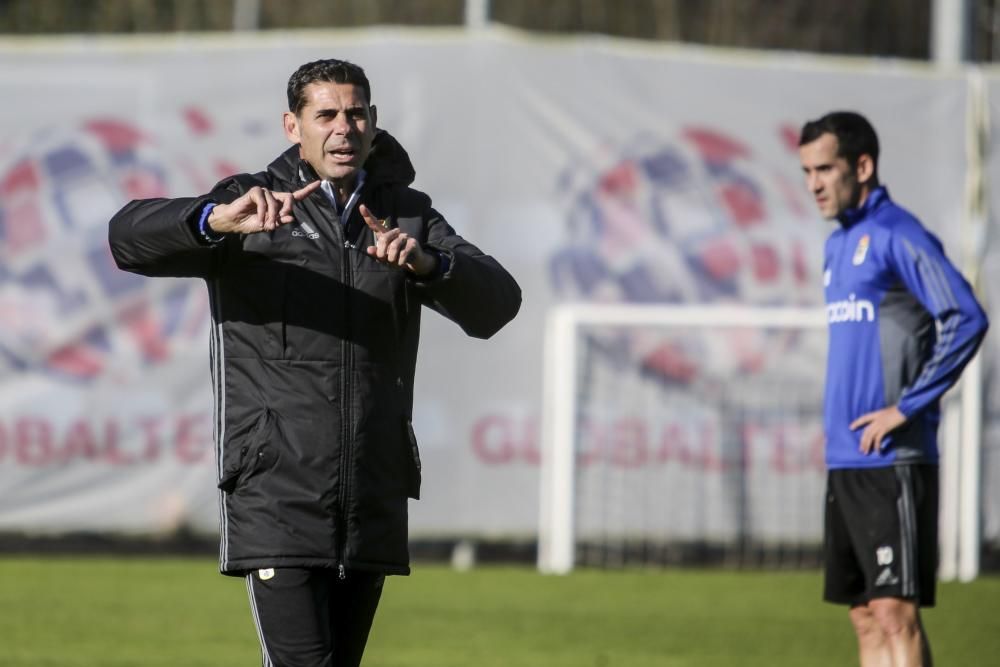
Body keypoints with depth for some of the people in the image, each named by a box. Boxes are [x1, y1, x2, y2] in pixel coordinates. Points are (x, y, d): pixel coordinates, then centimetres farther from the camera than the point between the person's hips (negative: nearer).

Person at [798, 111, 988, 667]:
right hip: (845, 458, 9)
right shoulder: (838, 245, 17)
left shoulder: (896, 236, -11)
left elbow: (967, 319, -19)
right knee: (866, 615, 8)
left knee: (895, 611, -11)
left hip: (894, 461, -9)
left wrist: (907, 408, -17)